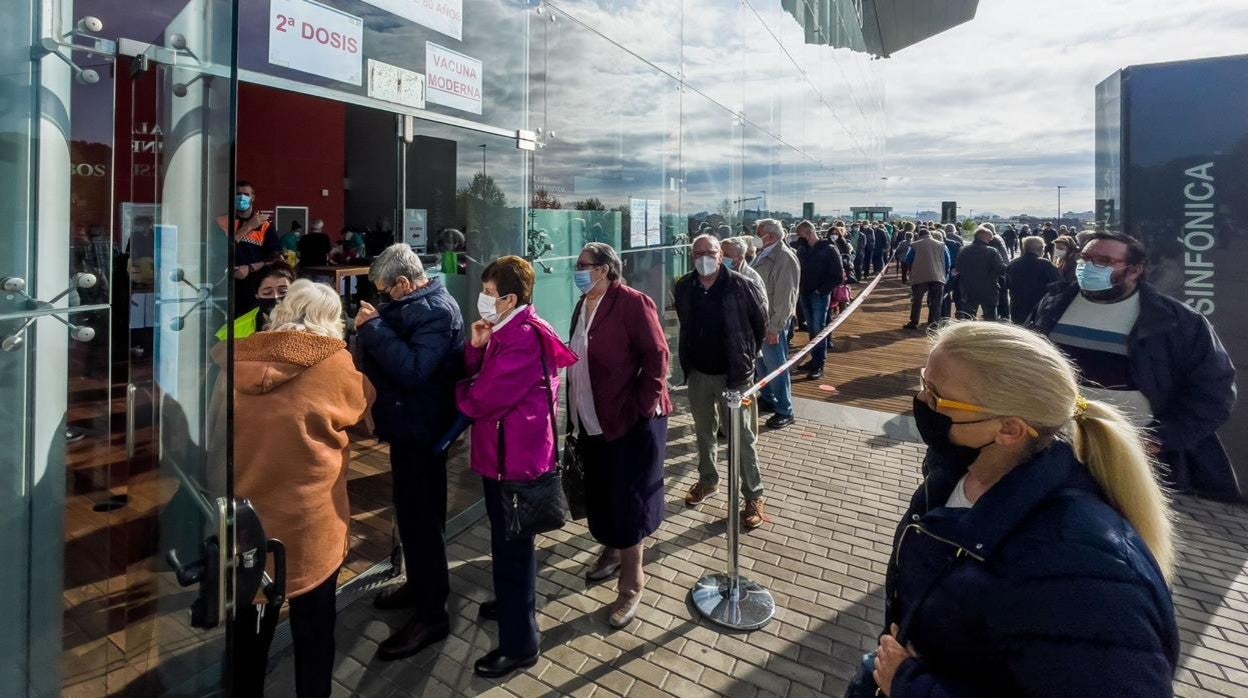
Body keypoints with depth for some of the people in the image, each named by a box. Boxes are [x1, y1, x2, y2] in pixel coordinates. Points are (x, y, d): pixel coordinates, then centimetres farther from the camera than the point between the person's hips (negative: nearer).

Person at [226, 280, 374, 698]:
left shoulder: (237, 361, -1)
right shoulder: (335, 365, -14)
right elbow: (367, 405, 6)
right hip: (307, 522, -4)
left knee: (248, 628, 22)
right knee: (313, 629, 15)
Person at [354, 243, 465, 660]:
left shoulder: (436, 311, -20)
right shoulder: (418, 305, 11)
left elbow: (413, 370, -31)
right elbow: (394, 353, 12)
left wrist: (374, 328, -25)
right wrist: (373, 326, -2)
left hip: (421, 429, -10)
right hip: (410, 424, 10)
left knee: (421, 517, -2)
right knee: (413, 512, 21)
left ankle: (431, 614, 11)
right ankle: (420, 586, 38)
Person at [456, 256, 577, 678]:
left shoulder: (523, 340, -25)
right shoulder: (508, 330, 9)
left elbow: (480, 400, -24)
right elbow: (478, 376, 10)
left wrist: (457, 391, -2)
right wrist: (476, 346, -8)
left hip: (514, 456, -10)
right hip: (507, 450, 10)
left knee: (511, 545, 2)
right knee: (509, 539, 26)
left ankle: (519, 644, 19)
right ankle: (513, 603, 48)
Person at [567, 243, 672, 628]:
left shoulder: (632, 302, -15)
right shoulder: (583, 305, 11)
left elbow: (656, 354, -17)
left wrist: (644, 405, -19)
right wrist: (575, 411, 12)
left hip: (630, 420, -8)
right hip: (591, 420, 8)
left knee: (627, 499, 3)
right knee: (600, 493, 19)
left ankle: (632, 582, 18)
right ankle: (612, 552, 43)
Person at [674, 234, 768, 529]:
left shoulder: (738, 285, -14)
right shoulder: (684, 287, -1)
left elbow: (760, 322, -2)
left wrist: (748, 355, 6)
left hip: (733, 374, -4)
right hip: (697, 373, 4)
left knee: (742, 437, 5)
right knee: (703, 432, 19)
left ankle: (753, 496, 18)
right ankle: (708, 481, 39)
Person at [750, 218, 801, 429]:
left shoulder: (785, 258, -18)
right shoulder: (762, 254, 7)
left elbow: (785, 297, -21)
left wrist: (775, 327, -21)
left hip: (773, 322, -8)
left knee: (776, 365, 1)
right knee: (762, 362, 20)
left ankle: (784, 411, 14)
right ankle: (767, 398, 39)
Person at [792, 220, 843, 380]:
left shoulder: (829, 249, -9)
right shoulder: (802, 248, 8)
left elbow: (838, 277, -10)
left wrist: (821, 290, -13)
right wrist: (799, 288, 1)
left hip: (820, 296, -5)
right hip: (804, 294, 5)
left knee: (819, 329, -5)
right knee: (811, 329, 11)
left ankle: (819, 366, 1)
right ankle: (815, 359, 21)